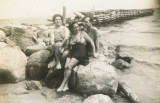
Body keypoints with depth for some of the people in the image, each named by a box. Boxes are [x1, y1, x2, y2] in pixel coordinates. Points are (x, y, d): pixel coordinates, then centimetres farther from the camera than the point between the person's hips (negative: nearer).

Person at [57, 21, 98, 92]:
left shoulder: (82, 33, 4)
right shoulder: (71, 36, 17)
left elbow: (91, 42, 4)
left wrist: (94, 53, 2)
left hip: (81, 53, -5)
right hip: (72, 52, 5)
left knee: (69, 66, -23)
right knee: (66, 66, -20)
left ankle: (62, 85, -18)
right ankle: (66, 85, -21)